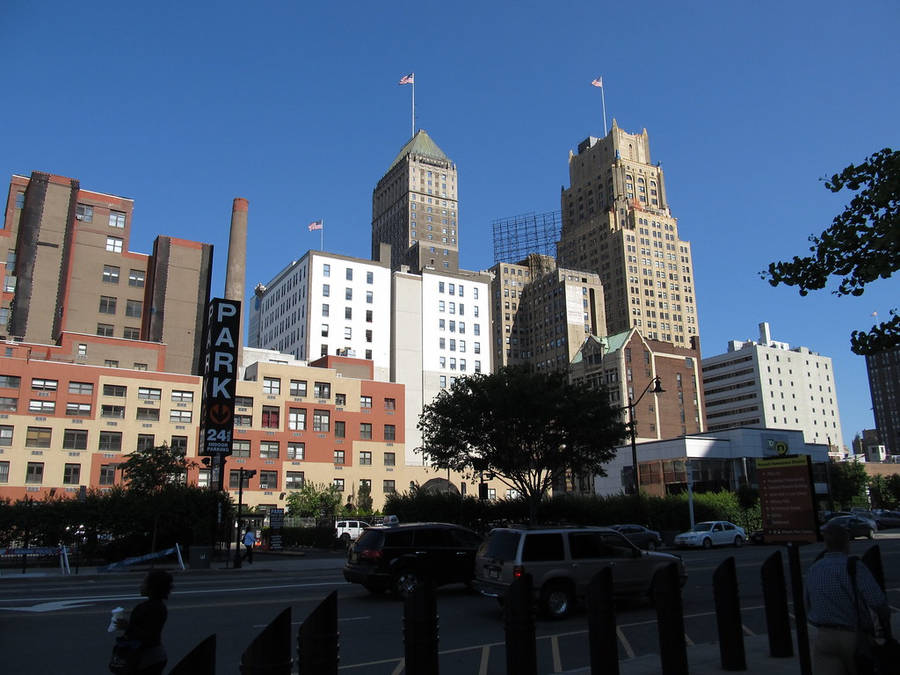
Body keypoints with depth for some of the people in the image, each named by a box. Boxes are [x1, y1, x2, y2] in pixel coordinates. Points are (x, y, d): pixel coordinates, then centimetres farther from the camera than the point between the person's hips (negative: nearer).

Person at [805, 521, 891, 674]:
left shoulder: (813, 570, 7)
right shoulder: (855, 567, -10)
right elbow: (878, 602, -20)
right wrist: (886, 626, -1)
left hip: (824, 637, 2)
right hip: (854, 638, -2)